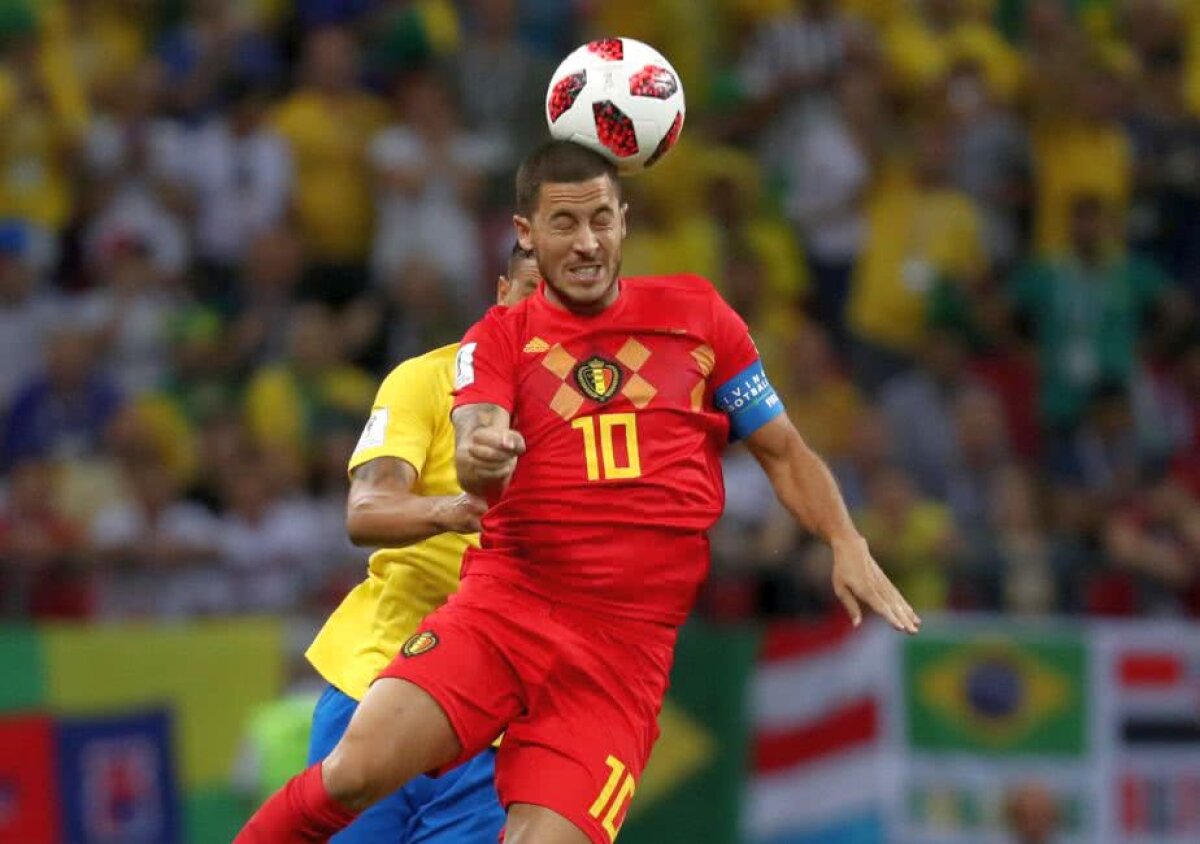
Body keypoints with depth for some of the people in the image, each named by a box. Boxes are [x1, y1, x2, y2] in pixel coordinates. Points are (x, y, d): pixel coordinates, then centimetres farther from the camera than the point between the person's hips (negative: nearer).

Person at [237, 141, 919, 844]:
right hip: (507, 606, 0)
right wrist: (481, 461, -34)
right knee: (360, 769, -24)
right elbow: (478, 456, -10)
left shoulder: (696, 312, 11)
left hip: (626, 648, 0)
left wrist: (847, 545, 1)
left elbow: (783, 450, 17)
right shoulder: (498, 339, 9)